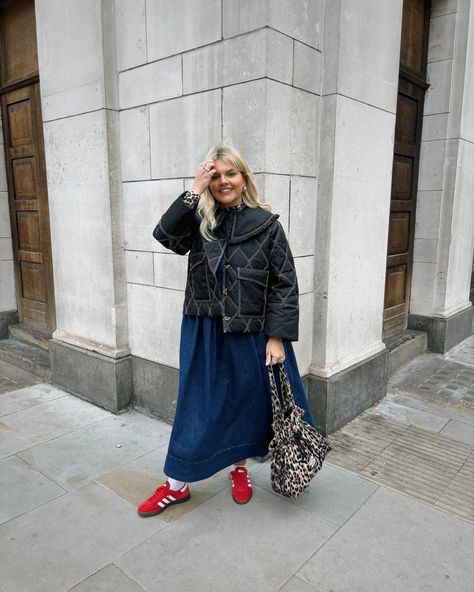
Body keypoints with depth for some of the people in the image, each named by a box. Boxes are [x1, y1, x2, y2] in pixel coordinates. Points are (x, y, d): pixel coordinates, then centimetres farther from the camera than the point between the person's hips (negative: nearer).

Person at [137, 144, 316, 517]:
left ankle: (239, 468, 40)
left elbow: (285, 284, -6)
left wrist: (277, 338, -11)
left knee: (246, 402, 15)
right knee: (196, 405, 9)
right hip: (204, 333, 1)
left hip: (250, 334, -1)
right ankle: (176, 485, 25)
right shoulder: (199, 221, 2)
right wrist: (195, 192, -20)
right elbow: (165, 235, -18)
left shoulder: (267, 224, -5)